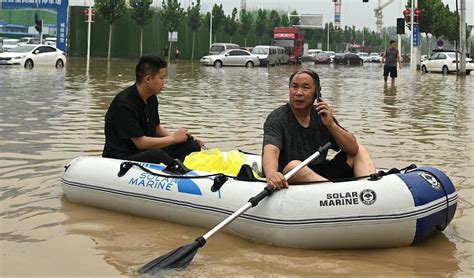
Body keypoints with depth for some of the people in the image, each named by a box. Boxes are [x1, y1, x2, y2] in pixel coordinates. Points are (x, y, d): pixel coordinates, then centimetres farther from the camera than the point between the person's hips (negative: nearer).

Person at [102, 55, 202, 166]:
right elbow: (140, 142, -21)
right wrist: (173, 138, -11)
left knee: (191, 145, -6)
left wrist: (176, 136, 3)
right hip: (121, 156, -9)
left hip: (146, 152, 9)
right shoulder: (124, 104, -20)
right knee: (156, 155, -39)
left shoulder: (151, 98, 8)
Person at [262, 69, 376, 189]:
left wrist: (331, 125, -17)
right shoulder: (277, 118, -9)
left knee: (360, 150, 4)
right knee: (293, 165, -35)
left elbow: (353, 149, -1)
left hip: (322, 176, 6)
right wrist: (271, 173, -53)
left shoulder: (322, 115, 5)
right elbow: (271, 150, -30)